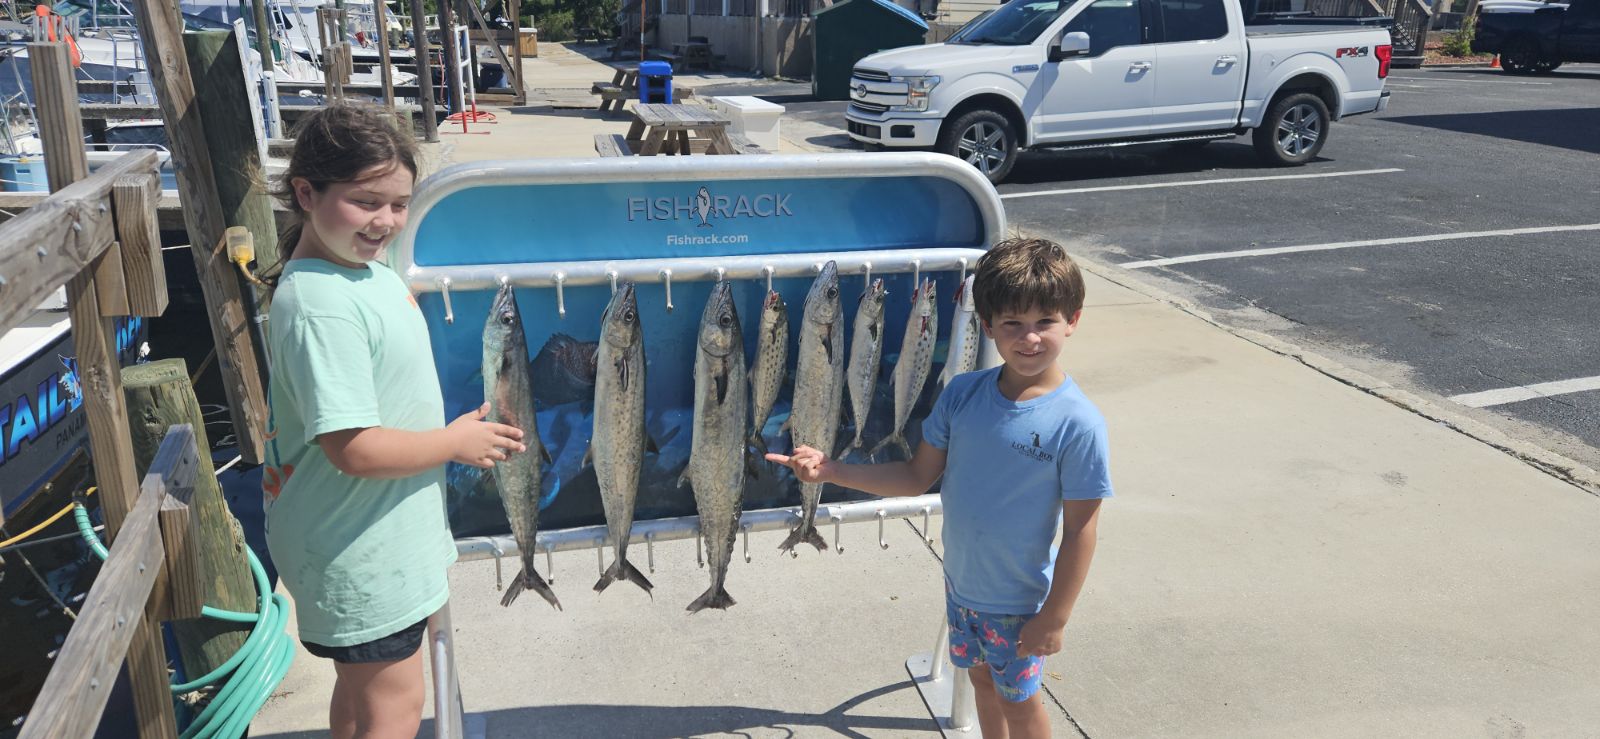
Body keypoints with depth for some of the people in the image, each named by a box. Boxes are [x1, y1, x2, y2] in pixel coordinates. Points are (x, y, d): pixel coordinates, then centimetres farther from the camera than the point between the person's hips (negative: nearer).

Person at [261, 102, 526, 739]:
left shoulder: (370, 273, 4)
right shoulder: (321, 308, -27)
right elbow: (353, 447, -30)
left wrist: (461, 435, 5)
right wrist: (455, 442, -17)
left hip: (381, 536, 9)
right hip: (360, 556, -9)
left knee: (362, 685, 25)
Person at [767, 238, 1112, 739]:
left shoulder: (1077, 423, -24)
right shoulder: (962, 393, -11)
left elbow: (1079, 531, -18)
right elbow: (918, 476, -4)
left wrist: (1054, 618, -14)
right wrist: (830, 470, -13)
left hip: (1019, 602, -5)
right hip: (961, 583, 5)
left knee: (1017, 698, 16)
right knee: (981, 679, 26)